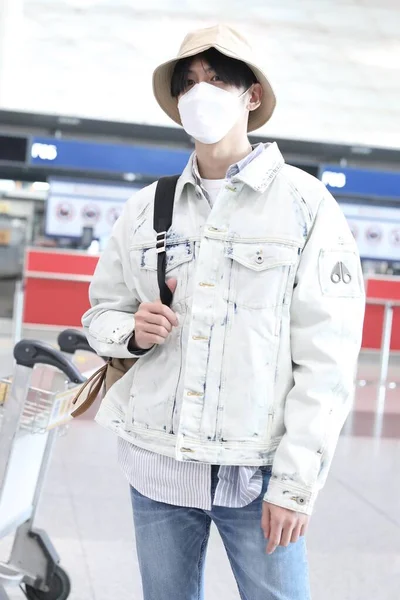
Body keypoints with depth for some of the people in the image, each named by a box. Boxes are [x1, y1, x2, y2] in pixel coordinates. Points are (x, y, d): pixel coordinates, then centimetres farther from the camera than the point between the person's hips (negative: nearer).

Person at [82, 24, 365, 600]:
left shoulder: (305, 202, -3)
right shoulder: (145, 209, 8)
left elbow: (327, 357, -7)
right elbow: (102, 314, 15)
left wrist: (296, 482, -11)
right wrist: (132, 332, -9)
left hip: (257, 470, -3)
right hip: (156, 463, 3)